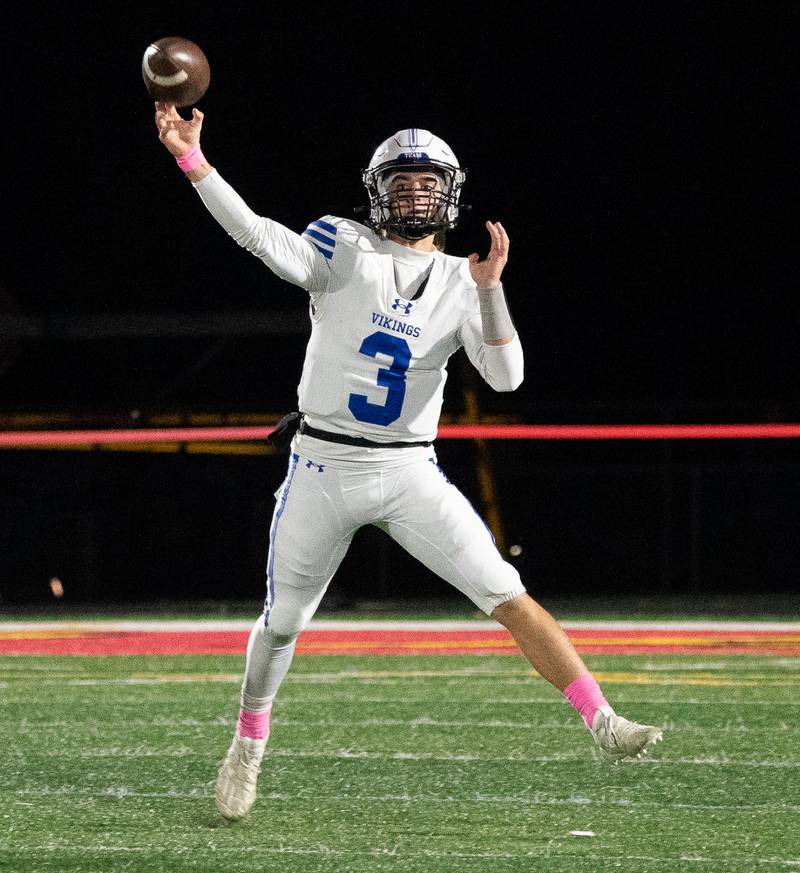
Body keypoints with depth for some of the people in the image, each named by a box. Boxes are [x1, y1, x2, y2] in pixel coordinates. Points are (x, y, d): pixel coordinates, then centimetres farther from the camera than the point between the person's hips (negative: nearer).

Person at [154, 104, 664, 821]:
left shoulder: (463, 285, 3)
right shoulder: (345, 247, -3)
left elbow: (506, 377, -8)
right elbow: (267, 242, -20)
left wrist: (489, 289, -22)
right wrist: (190, 158, -32)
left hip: (410, 473, 1)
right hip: (323, 467, -1)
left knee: (508, 596, -11)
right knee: (283, 620, 12)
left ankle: (602, 722, -13)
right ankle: (250, 746, 36)